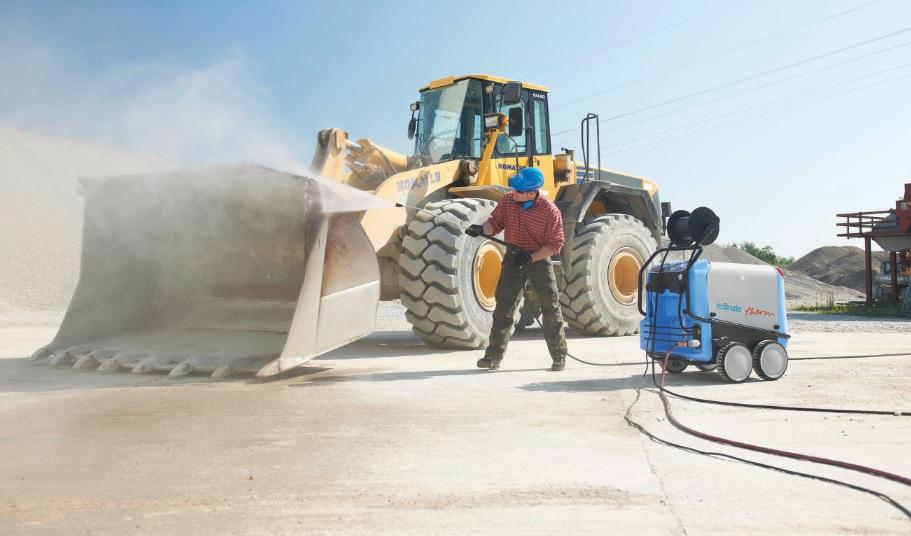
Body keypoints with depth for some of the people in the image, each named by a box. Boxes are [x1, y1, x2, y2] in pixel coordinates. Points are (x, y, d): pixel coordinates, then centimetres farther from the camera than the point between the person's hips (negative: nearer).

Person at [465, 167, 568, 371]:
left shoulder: (550, 211, -18)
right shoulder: (508, 201, -6)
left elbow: (555, 245, -15)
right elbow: (496, 222, 3)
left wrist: (530, 258, -24)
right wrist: (482, 229, -19)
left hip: (539, 260, -3)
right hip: (513, 259, 3)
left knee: (551, 308, 2)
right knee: (504, 307, 2)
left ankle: (559, 356, 16)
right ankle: (493, 356, 8)